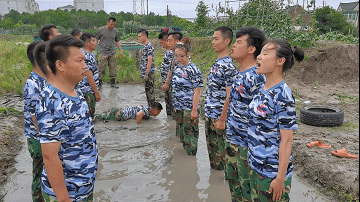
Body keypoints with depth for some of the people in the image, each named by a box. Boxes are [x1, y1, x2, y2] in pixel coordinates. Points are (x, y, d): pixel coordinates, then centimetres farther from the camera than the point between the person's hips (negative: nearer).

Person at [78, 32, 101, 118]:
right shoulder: (86, 56, -22)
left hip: (90, 90, 10)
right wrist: (97, 92, -18)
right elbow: (89, 77, -23)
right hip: (88, 90, -10)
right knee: (89, 115, 0)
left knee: (91, 113, 18)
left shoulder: (91, 54, 10)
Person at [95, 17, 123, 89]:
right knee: (101, 68, -3)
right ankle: (100, 83, 6)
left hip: (112, 53, 4)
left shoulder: (115, 32, 8)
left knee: (113, 68, 5)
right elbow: (96, 40, 4)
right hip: (103, 53, -3)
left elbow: (117, 42, 17)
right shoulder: (101, 30, -1)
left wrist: (120, 51, 14)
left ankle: (112, 82, 16)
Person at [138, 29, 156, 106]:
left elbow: (150, 61, -22)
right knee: (148, 91, 15)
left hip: (149, 73, -10)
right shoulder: (146, 46, 15)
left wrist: (146, 74, -22)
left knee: (150, 91, -3)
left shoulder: (149, 47, -16)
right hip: (146, 73, 10)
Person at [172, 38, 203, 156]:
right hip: (178, 108, 8)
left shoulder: (193, 70, -15)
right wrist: (176, 105, 18)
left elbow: (197, 92, -17)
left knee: (190, 134, 2)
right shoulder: (177, 69, 9)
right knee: (181, 133, 18)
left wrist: (194, 110, -18)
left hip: (189, 109, -8)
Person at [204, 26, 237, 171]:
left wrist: (222, 119, -20)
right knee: (212, 149, 22)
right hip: (209, 115, 9)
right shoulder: (217, 63, 10)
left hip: (219, 118, -9)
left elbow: (229, 96, -22)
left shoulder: (228, 66, -20)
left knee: (221, 154, 6)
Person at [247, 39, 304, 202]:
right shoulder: (263, 88, 4)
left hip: (272, 172, -8)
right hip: (255, 165, 8)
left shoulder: (282, 95, -20)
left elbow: (286, 140, -19)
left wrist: (280, 178, -18)